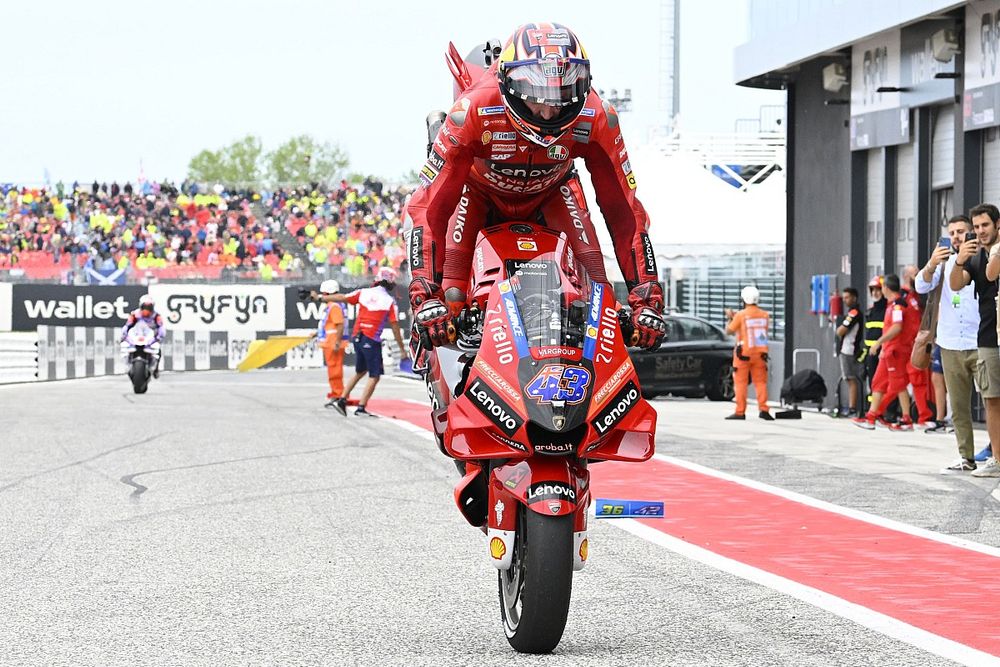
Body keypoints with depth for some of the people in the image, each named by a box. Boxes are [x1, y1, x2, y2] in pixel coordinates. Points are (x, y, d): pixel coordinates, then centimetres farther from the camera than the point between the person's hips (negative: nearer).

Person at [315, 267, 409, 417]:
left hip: (357, 337, 6)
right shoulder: (390, 301, -7)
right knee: (374, 376, 1)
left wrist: (320, 297, 25)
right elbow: (395, 327, -6)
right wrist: (402, 349, 2)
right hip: (371, 341, -6)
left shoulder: (363, 293, 4)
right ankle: (361, 408, -6)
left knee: (360, 372, 22)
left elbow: (341, 298, 11)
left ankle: (342, 400, 19)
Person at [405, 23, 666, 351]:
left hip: (550, 190, 2)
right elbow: (428, 206, -38)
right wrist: (425, 296, -48)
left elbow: (623, 209, -25)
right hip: (481, 188, -2)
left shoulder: (596, 119, -32)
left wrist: (647, 298, -32)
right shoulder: (474, 112, -40)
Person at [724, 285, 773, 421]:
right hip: (760, 353, 3)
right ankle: (763, 409, -3)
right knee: (760, 382, 8)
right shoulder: (765, 315, 2)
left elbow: (729, 330, -2)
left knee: (741, 383, 3)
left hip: (744, 353, -3)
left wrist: (729, 318, 17)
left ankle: (740, 412, 3)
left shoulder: (741, 315, -11)